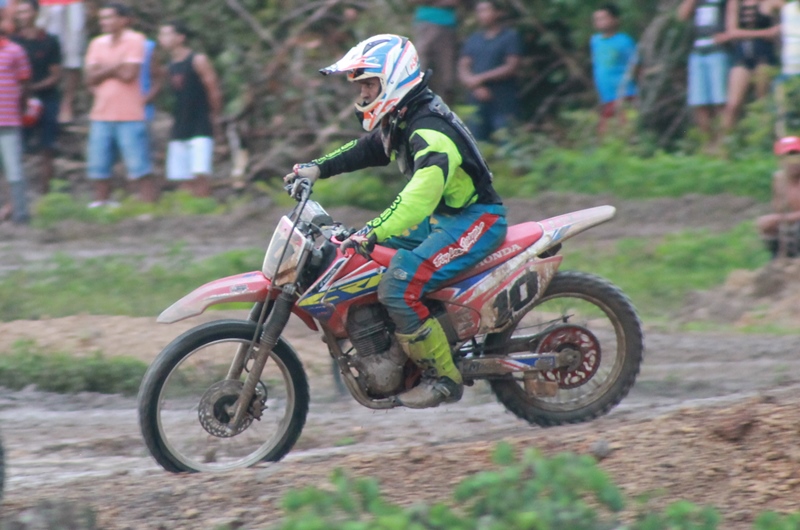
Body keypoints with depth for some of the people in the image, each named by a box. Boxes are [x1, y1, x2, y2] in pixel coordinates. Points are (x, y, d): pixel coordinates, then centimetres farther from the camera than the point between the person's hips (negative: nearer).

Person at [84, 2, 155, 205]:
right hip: (101, 116, 5)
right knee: (99, 169, 7)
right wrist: (116, 67, -9)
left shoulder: (135, 40, -5)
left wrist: (104, 69, -3)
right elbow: (91, 78, 1)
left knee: (141, 169, -6)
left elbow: (129, 74, -15)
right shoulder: (97, 44, 11)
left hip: (129, 118, -5)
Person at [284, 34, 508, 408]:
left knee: (398, 287, -26)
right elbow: (364, 150, 24)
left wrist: (373, 234, -49)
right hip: (442, 219, 11)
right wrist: (317, 169, 8)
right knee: (356, 252, 15)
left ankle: (444, 378, -16)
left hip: (475, 220, -11)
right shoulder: (399, 120, 7)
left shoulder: (430, 131, -26)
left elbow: (421, 194, -40)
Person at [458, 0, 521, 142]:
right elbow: (463, 68, 9)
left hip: (503, 105, -5)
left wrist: (481, 78, -10)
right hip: (477, 102, 5)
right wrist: (476, 87, -11)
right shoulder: (473, 39, 17)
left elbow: (512, 67, -8)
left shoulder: (510, 37, 2)